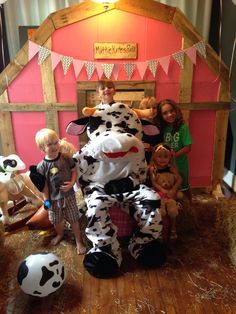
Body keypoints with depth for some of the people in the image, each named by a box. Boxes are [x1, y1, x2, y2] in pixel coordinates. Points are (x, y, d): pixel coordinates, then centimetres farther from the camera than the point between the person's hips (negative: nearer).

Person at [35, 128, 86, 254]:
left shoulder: (67, 158, -11)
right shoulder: (42, 166, -15)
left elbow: (74, 171, -1)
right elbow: (44, 185, -9)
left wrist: (72, 183, -17)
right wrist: (46, 200, -6)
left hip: (68, 195, 0)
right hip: (54, 198, 1)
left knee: (73, 219, 9)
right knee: (56, 220, 21)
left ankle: (78, 241, 28)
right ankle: (60, 234, 51)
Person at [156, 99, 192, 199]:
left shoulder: (182, 127, -17)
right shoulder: (162, 128, -5)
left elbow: (188, 148, -18)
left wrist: (173, 156, -22)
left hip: (180, 163, -3)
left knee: (183, 187, 16)